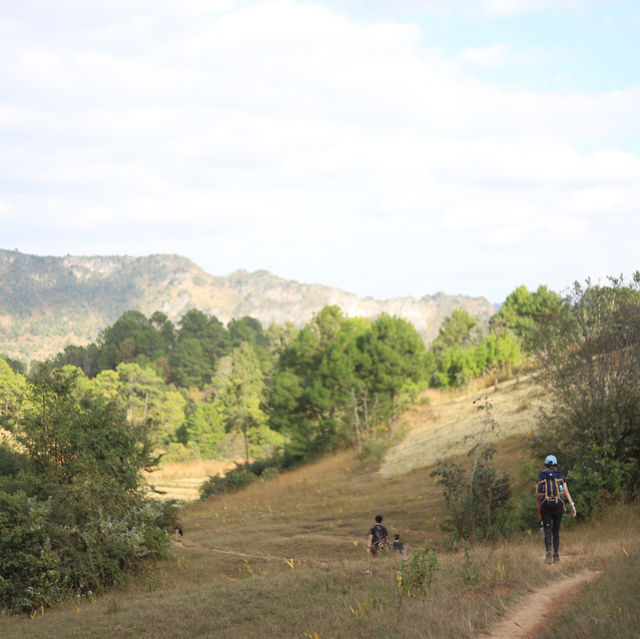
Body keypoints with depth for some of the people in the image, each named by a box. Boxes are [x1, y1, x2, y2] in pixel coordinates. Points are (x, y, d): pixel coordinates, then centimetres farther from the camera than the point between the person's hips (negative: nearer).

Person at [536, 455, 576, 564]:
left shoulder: (541, 476, 8)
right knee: (556, 531, 14)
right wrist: (572, 505, -7)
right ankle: (556, 555, 14)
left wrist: (539, 507, 21)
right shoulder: (560, 475, 6)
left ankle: (548, 553, -23)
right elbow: (566, 490, -4)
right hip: (558, 505, 0)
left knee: (547, 531, -1)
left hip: (545, 505, 0)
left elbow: (537, 494, 6)